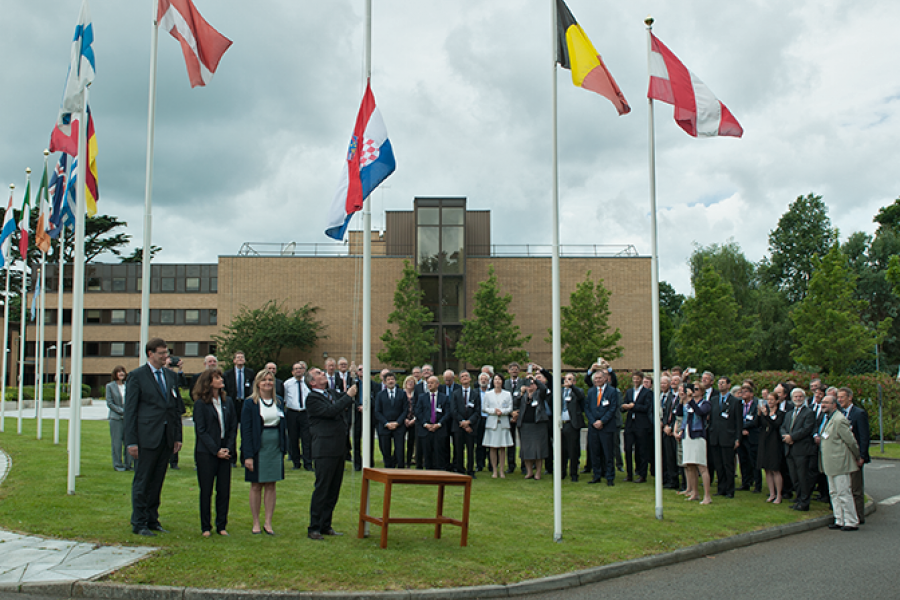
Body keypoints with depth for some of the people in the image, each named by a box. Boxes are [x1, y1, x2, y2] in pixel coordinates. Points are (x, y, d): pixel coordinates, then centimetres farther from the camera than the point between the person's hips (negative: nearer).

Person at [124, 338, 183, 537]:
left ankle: (152, 520, 21)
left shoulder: (170, 375, 13)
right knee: (142, 481, 1)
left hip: (167, 438, 5)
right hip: (147, 437, -5)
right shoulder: (136, 376, -4)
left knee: (157, 481, 12)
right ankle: (139, 523, 11)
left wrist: (177, 436, 11)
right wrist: (131, 441, -10)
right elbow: (130, 410, -6)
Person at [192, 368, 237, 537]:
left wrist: (229, 448, -4)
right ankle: (205, 527, 13)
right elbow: (201, 430, -7)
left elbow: (233, 427, 10)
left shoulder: (228, 402, 10)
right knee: (206, 490, 2)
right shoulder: (201, 404, -4)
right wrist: (216, 451, -12)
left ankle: (221, 526, 14)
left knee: (224, 490, 4)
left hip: (226, 452, 4)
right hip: (206, 453, -4)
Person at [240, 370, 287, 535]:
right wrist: (248, 455, -15)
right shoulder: (250, 403, -4)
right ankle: (256, 523, 12)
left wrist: (284, 449, 6)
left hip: (275, 449, 4)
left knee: (271, 485, 5)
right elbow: (246, 430, -8)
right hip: (258, 449, -3)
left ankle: (268, 523, 12)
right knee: (256, 486, 4)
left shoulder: (279, 402, 8)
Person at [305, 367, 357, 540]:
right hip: (325, 450, -8)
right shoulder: (312, 398, -9)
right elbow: (330, 411, -23)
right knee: (322, 489, -5)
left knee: (334, 489, 12)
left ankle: (326, 525, 21)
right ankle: (314, 528, 3)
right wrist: (348, 396, -17)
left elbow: (345, 410, 28)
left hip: (339, 449, 8)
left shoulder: (332, 394, 16)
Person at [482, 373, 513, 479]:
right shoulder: (488, 394, 7)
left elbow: (510, 408, 3)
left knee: (502, 448, 1)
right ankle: (494, 471, 6)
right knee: (492, 448, 0)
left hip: (503, 422, 0)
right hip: (491, 422, 0)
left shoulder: (508, 394, 7)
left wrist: (502, 411, -15)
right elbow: (484, 408, 3)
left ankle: (501, 470, 7)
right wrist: (494, 411, -12)